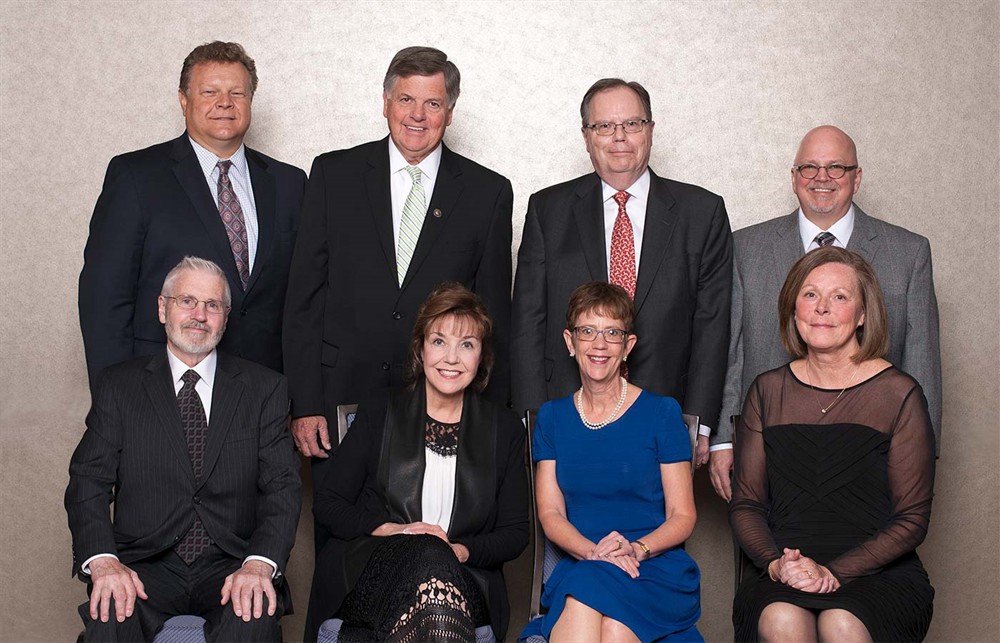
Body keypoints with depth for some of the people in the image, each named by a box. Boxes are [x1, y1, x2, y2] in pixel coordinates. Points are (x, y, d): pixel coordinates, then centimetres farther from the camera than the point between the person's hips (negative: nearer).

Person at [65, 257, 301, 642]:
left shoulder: (264, 389, 9)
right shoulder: (117, 386, 10)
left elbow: (282, 486, 1)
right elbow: (88, 482, 3)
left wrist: (260, 563, -18)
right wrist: (103, 560, -16)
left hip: (230, 566, 0)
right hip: (145, 565, 0)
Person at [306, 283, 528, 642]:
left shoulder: (505, 431, 15)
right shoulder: (379, 411, 13)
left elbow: (515, 533, 11)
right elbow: (327, 504, 8)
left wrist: (459, 551, -9)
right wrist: (392, 530, -9)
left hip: (464, 578, 1)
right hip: (370, 570, 0)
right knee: (430, 556, -36)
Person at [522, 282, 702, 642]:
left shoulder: (661, 413, 4)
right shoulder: (552, 417, 13)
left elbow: (682, 516, 3)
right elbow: (550, 513, 6)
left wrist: (636, 549, -17)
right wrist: (594, 551, -15)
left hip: (657, 567, -1)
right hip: (578, 569, 2)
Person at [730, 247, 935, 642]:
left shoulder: (898, 394, 1)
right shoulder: (768, 391, 10)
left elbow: (911, 520, -1)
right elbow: (745, 503, 10)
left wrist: (834, 572, -13)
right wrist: (776, 563, -10)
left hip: (878, 574, -1)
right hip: (782, 579, 2)